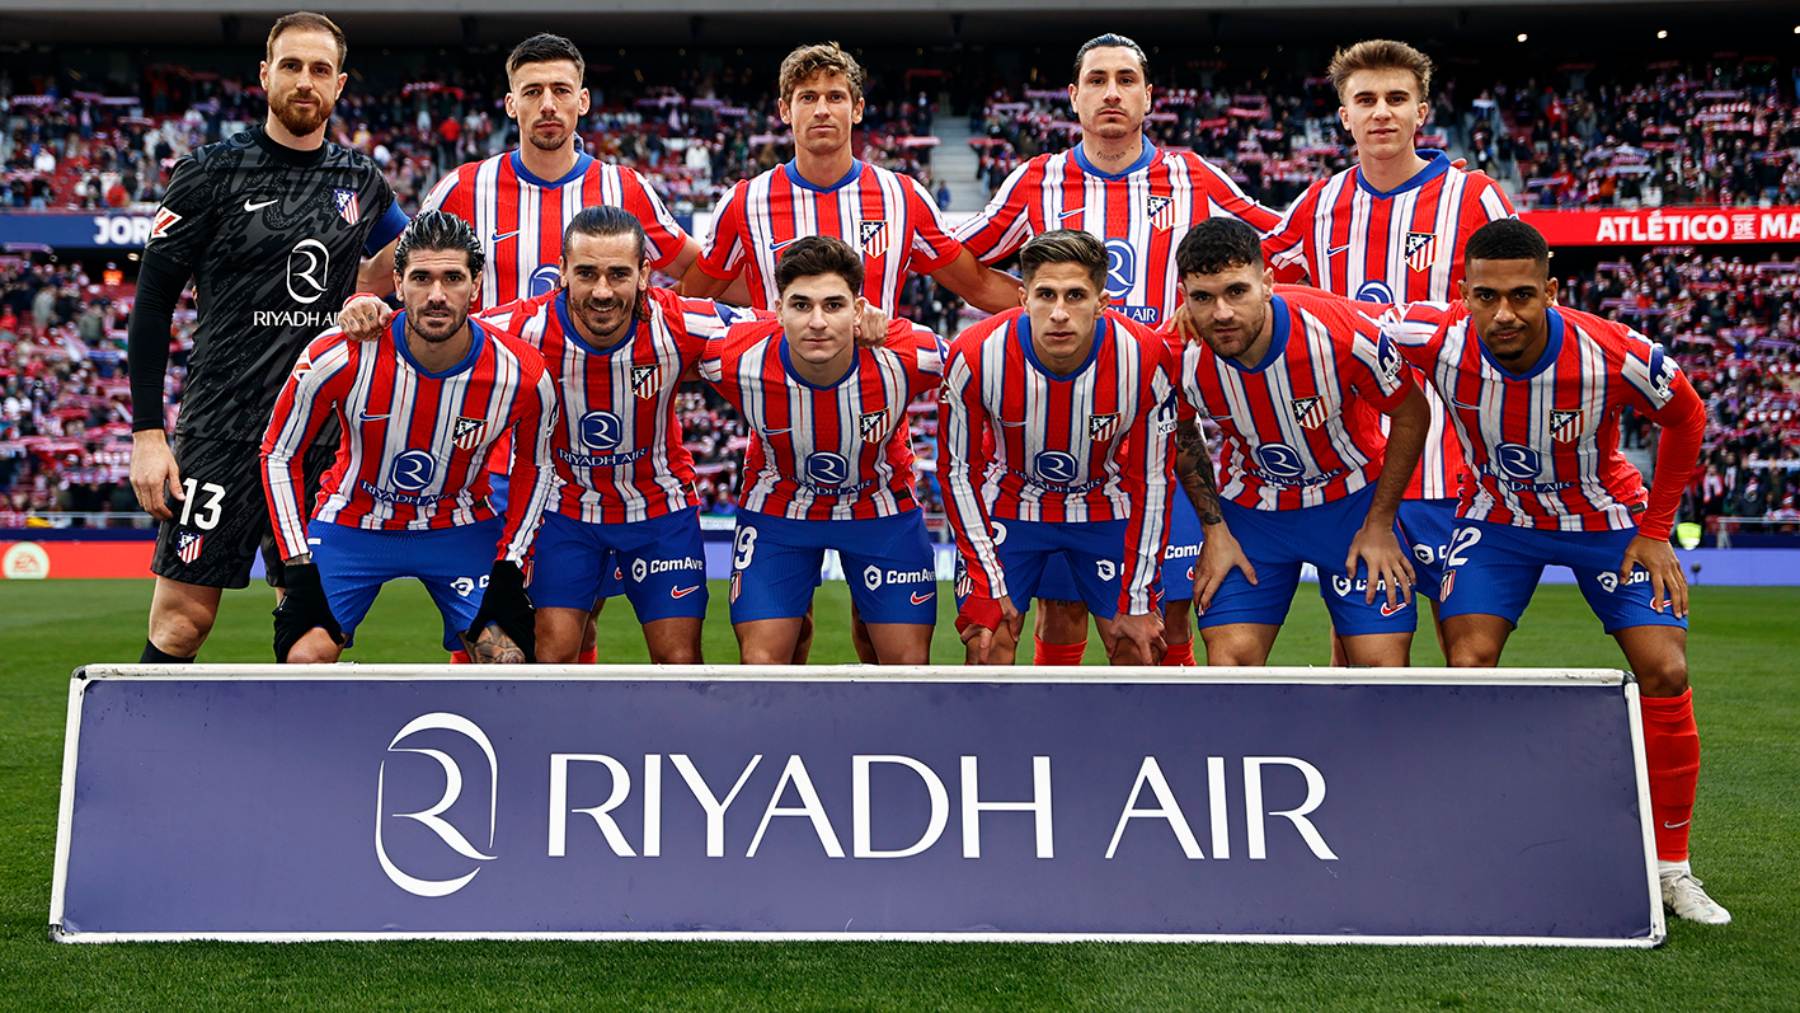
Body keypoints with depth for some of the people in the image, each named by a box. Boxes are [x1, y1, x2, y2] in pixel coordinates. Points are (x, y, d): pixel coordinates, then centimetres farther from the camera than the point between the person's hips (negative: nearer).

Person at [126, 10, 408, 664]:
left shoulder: (362, 182, 9)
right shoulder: (213, 174, -2)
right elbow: (153, 302, -2)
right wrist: (147, 432, -8)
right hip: (222, 430, -4)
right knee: (184, 616, -4)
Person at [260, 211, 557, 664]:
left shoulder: (522, 373, -20)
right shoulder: (339, 357, -24)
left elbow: (535, 466, 0)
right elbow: (279, 455, -9)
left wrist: (510, 567, -5)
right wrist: (298, 567, -12)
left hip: (462, 528, 1)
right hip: (352, 523, -1)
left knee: (509, 662, -12)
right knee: (305, 658, -16)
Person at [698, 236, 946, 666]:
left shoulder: (908, 355, -29)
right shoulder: (736, 359, -28)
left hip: (883, 508, 0)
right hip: (776, 508, 0)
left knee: (909, 659, 2)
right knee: (760, 660, -6)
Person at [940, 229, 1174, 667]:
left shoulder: (1146, 360, -24)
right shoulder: (974, 356, -26)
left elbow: (1152, 480, -12)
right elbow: (957, 471, -13)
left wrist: (1138, 603, -10)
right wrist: (988, 587, -14)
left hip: (1105, 510, 1)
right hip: (1008, 507, -1)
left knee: (1140, 655, -1)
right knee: (987, 655, -9)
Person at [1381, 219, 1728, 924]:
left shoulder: (1615, 356, -30)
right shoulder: (1434, 339, -30)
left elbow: (1686, 417, -8)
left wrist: (1654, 530, -6)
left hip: (1607, 517, 0)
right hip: (1498, 516, 1)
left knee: (1665, 671, -10)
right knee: (1469, 664, -15)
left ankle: (1670, 868, 7)